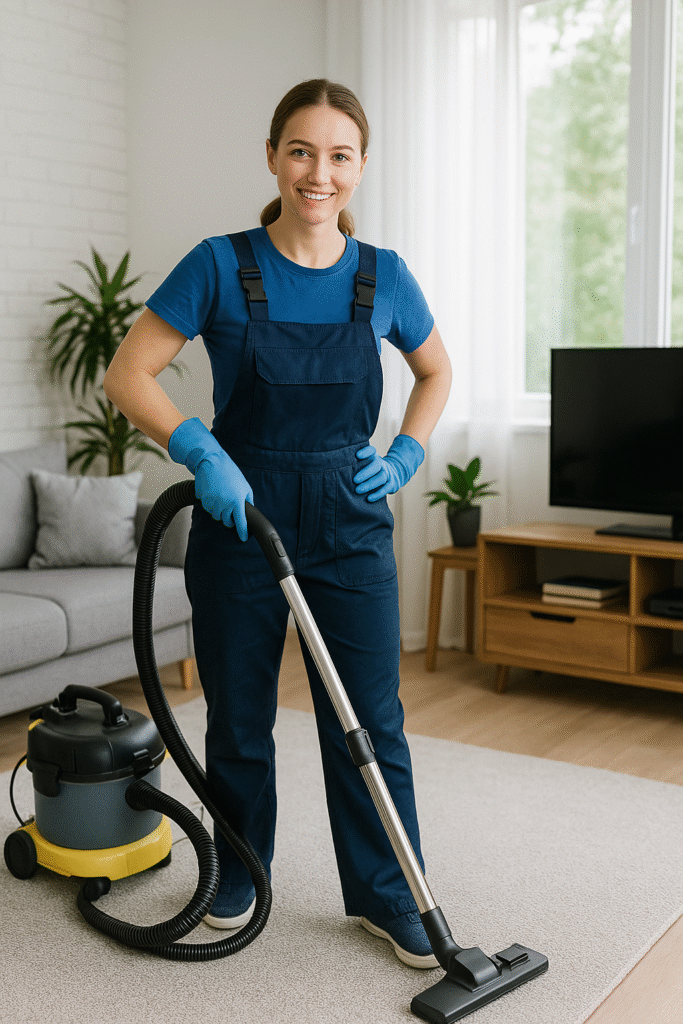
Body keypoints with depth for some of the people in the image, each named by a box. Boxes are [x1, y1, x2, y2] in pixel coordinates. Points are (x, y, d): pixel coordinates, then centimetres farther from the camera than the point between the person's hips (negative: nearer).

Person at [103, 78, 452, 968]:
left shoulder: (383, 277, -1)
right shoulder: (221, 267, -8)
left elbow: (435, 372, 16)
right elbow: (127, 374, -7)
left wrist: (406, 456, 2)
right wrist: (201, 451, -21)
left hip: (349, 524, 1)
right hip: (240, 518, -1)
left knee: (371, 720, 4)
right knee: (238, 717, 12)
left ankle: (387, 896, 23)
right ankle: (241, 874, 35)